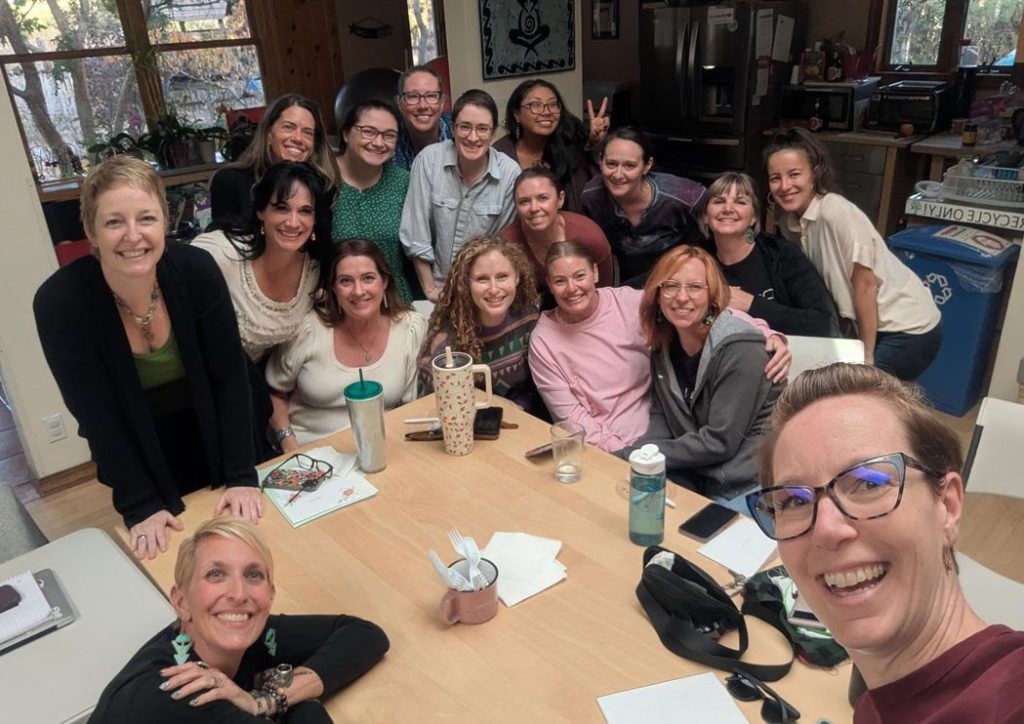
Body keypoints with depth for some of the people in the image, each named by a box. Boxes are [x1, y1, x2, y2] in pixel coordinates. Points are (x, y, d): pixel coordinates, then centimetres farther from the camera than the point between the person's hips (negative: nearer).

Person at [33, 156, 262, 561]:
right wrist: (140, 506, -18)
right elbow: (97, 414, -19)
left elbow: (229, 377, -18)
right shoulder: (59, 302, -25)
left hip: (214, 442, 1)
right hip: (139, 458, -1)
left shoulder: (197, 270, -22)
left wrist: (241, 476, -19)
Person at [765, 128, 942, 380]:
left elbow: (865, 285, -20)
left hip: (908, 330, -7)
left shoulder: (837, 213, -23)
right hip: (873, 326, 7)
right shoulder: (789, 220, -3)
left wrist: (867, 358, -14)